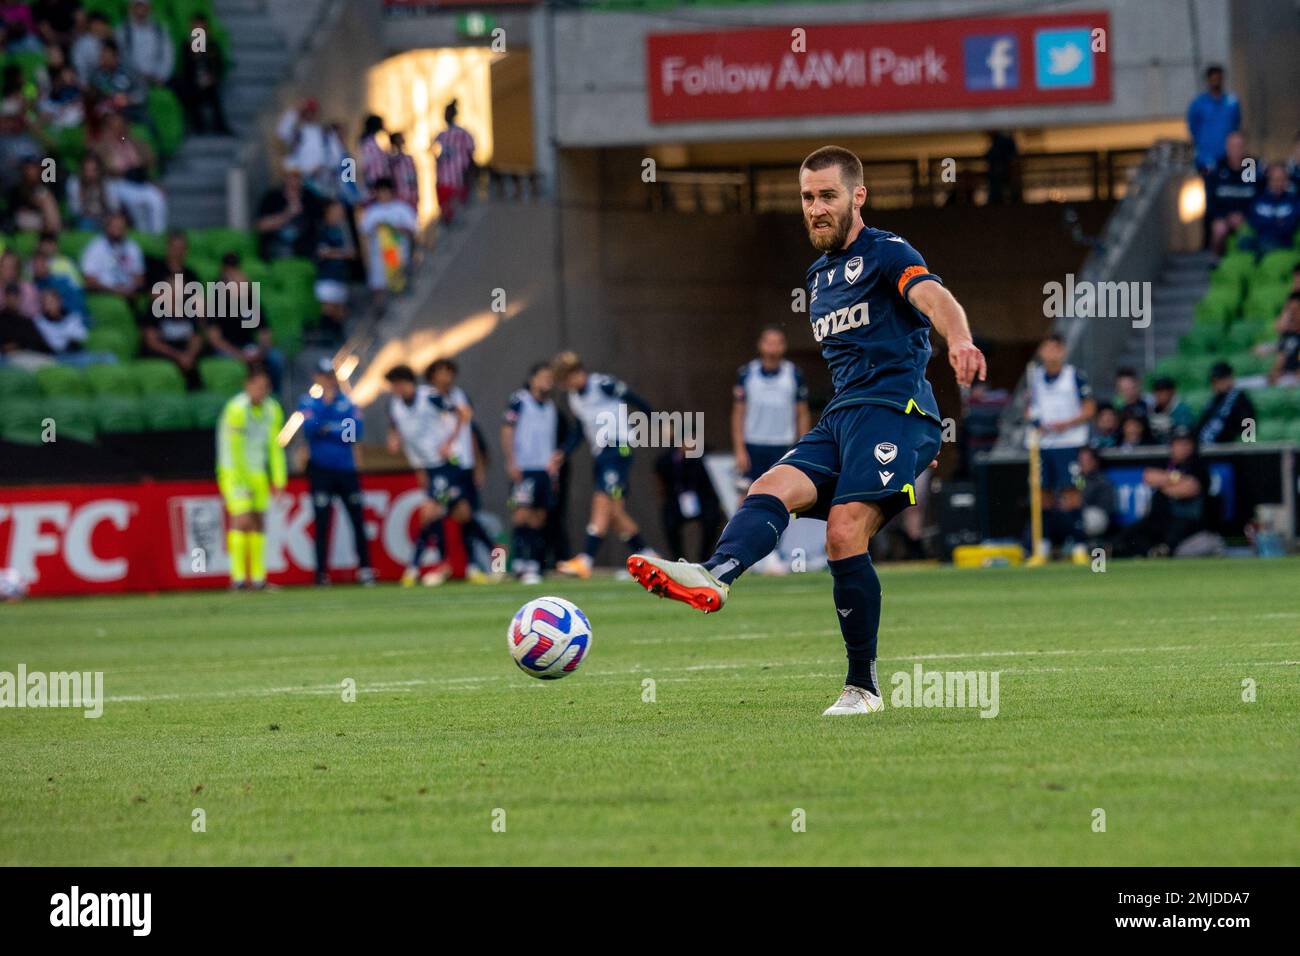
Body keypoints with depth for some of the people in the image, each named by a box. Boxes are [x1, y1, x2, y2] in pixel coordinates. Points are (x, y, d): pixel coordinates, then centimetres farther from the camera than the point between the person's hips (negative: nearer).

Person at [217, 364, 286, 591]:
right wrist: (240, 484, -15)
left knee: (258, 521, 4)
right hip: (234, 473, -6)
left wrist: (278, 480, 5)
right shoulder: (236, 409, -17)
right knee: (241, 520, -15)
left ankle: (258, 577, 7)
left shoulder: (272, 409, 2)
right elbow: (234, 449, -16)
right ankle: (238, 577, -16)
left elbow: (275, 446, 8)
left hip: (258, 473, 6)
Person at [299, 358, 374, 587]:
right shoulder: (309, 402, 3)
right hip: (321, 470, -2)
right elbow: (309, 428, -14)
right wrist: (326, 403, -17)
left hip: (346, 469, 2)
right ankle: (321, 573, 2)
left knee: (357, 519, -1)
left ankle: (365, 569, 4)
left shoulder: (346, 402, 9)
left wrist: (330, 429, -10)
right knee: (322, 523, -2)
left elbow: (356, 431, -3)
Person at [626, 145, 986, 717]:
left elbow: (931, 295, -22)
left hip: (894, 410, -7)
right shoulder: (819, 277, 25)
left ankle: (862, 687, -15)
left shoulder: (886, 253, 0)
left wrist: (958, 340, -46)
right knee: (771, 491, -20)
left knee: (845, 536, -21)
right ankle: (713, 579, -48)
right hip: (839, 420, 7)